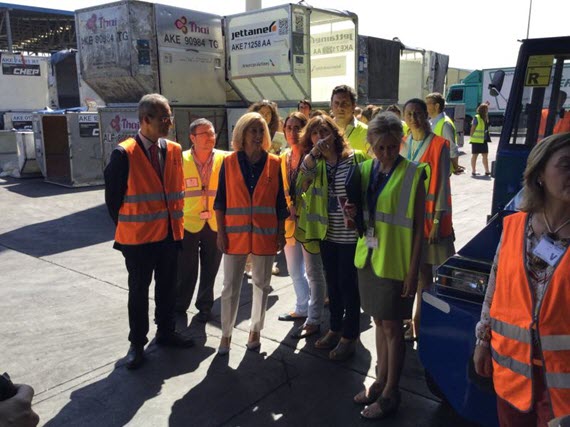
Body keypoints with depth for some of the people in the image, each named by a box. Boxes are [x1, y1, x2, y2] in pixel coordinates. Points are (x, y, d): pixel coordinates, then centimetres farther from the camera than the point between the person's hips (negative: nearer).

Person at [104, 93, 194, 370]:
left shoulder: (174, 150, 3)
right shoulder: (124, 154, -14)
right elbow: (113, 196, -7)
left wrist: (176, 222, 9)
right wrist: (124, 227, 1)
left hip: (169, 233, 5)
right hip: (138, 237, -5)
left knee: (167, 287, 17)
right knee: (138, 291, 9)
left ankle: (165, 332, 36)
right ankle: (137, 343, 25)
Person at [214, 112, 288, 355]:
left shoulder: (273, 164, 1)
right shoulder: (229, 162, 0)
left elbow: (280, 202, 5)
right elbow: (220, 200, 2)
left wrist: (281, 233, 2)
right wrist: (220, 232, -3)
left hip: (265, 234, 1)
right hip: (235, 234, 0)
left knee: (261, 284, 12)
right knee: (230, 286, 5)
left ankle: (255, 330, 28)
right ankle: (226, 334, 20)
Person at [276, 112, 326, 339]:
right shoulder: (283, 158, 10)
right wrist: (289, 208, 1)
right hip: (289, 220, 7)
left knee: (313, 271, 2)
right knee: (295, 270, 20)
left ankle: (313, 320, 14)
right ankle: (302, 308, 39)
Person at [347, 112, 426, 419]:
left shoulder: (413, 175, -11)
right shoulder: (367, 170, 5)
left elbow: (418, 225, -11)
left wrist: (413, 270, -13)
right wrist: (353, 214, -9)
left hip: (394, 261, -5)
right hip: (368, 255, 6)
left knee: (392, 326, 5)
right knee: (379, 322, 17)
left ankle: (390, 393, 21)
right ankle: (380, 381, 32)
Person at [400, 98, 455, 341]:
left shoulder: (438, 145, -8)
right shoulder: (402, 145, 8)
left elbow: (442, 184, -10)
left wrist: (437, 221, -13)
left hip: (429, 217, -4)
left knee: (424, 271, 3)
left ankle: (420, 321, 16)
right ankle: (417, 321, 24)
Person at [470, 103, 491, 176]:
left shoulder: (485, 118, 10)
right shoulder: (476, 118, -11)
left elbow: (486, 129, 16)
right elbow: (472, 128, -11)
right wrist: (472, 138, -13)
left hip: (483, 140, 7)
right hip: (476, 140, -7)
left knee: (485, 155, 8)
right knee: (474, 155, 3)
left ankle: (487, 171, 13)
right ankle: (473, 171, 11)